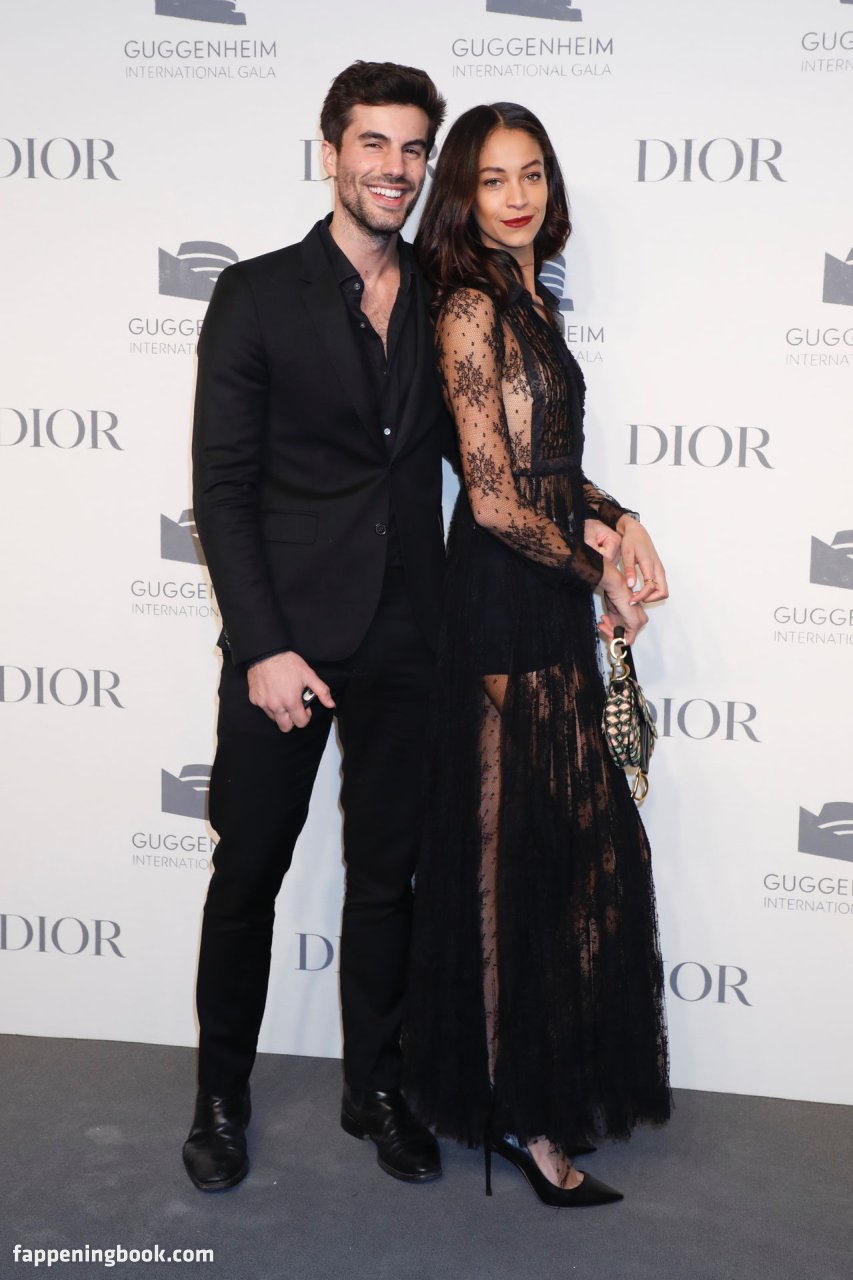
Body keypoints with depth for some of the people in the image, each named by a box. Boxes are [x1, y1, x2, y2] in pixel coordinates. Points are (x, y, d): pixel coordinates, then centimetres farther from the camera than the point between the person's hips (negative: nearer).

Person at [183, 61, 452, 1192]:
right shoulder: (258, 295, -2)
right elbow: (220, 487, -6)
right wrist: (262, 644, -14)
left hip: (406, 640, 3)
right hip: (285, 638, -3)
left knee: (387, 875, 13)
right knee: (248, 874, 8)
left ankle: (374, 1089, 30)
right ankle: (221, 1095, 27)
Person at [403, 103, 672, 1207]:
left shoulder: (531, 300, 15)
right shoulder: (471, 308, -12)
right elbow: (496, 497, -18)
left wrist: (621, 521, 2)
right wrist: (600, 576, -7)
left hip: (551, 601, 9)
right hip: (504, 604, -9)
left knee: (573, 843, 15)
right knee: (513, 854, 1)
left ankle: (550, 1081, 31)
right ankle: (516, 1113, 16)